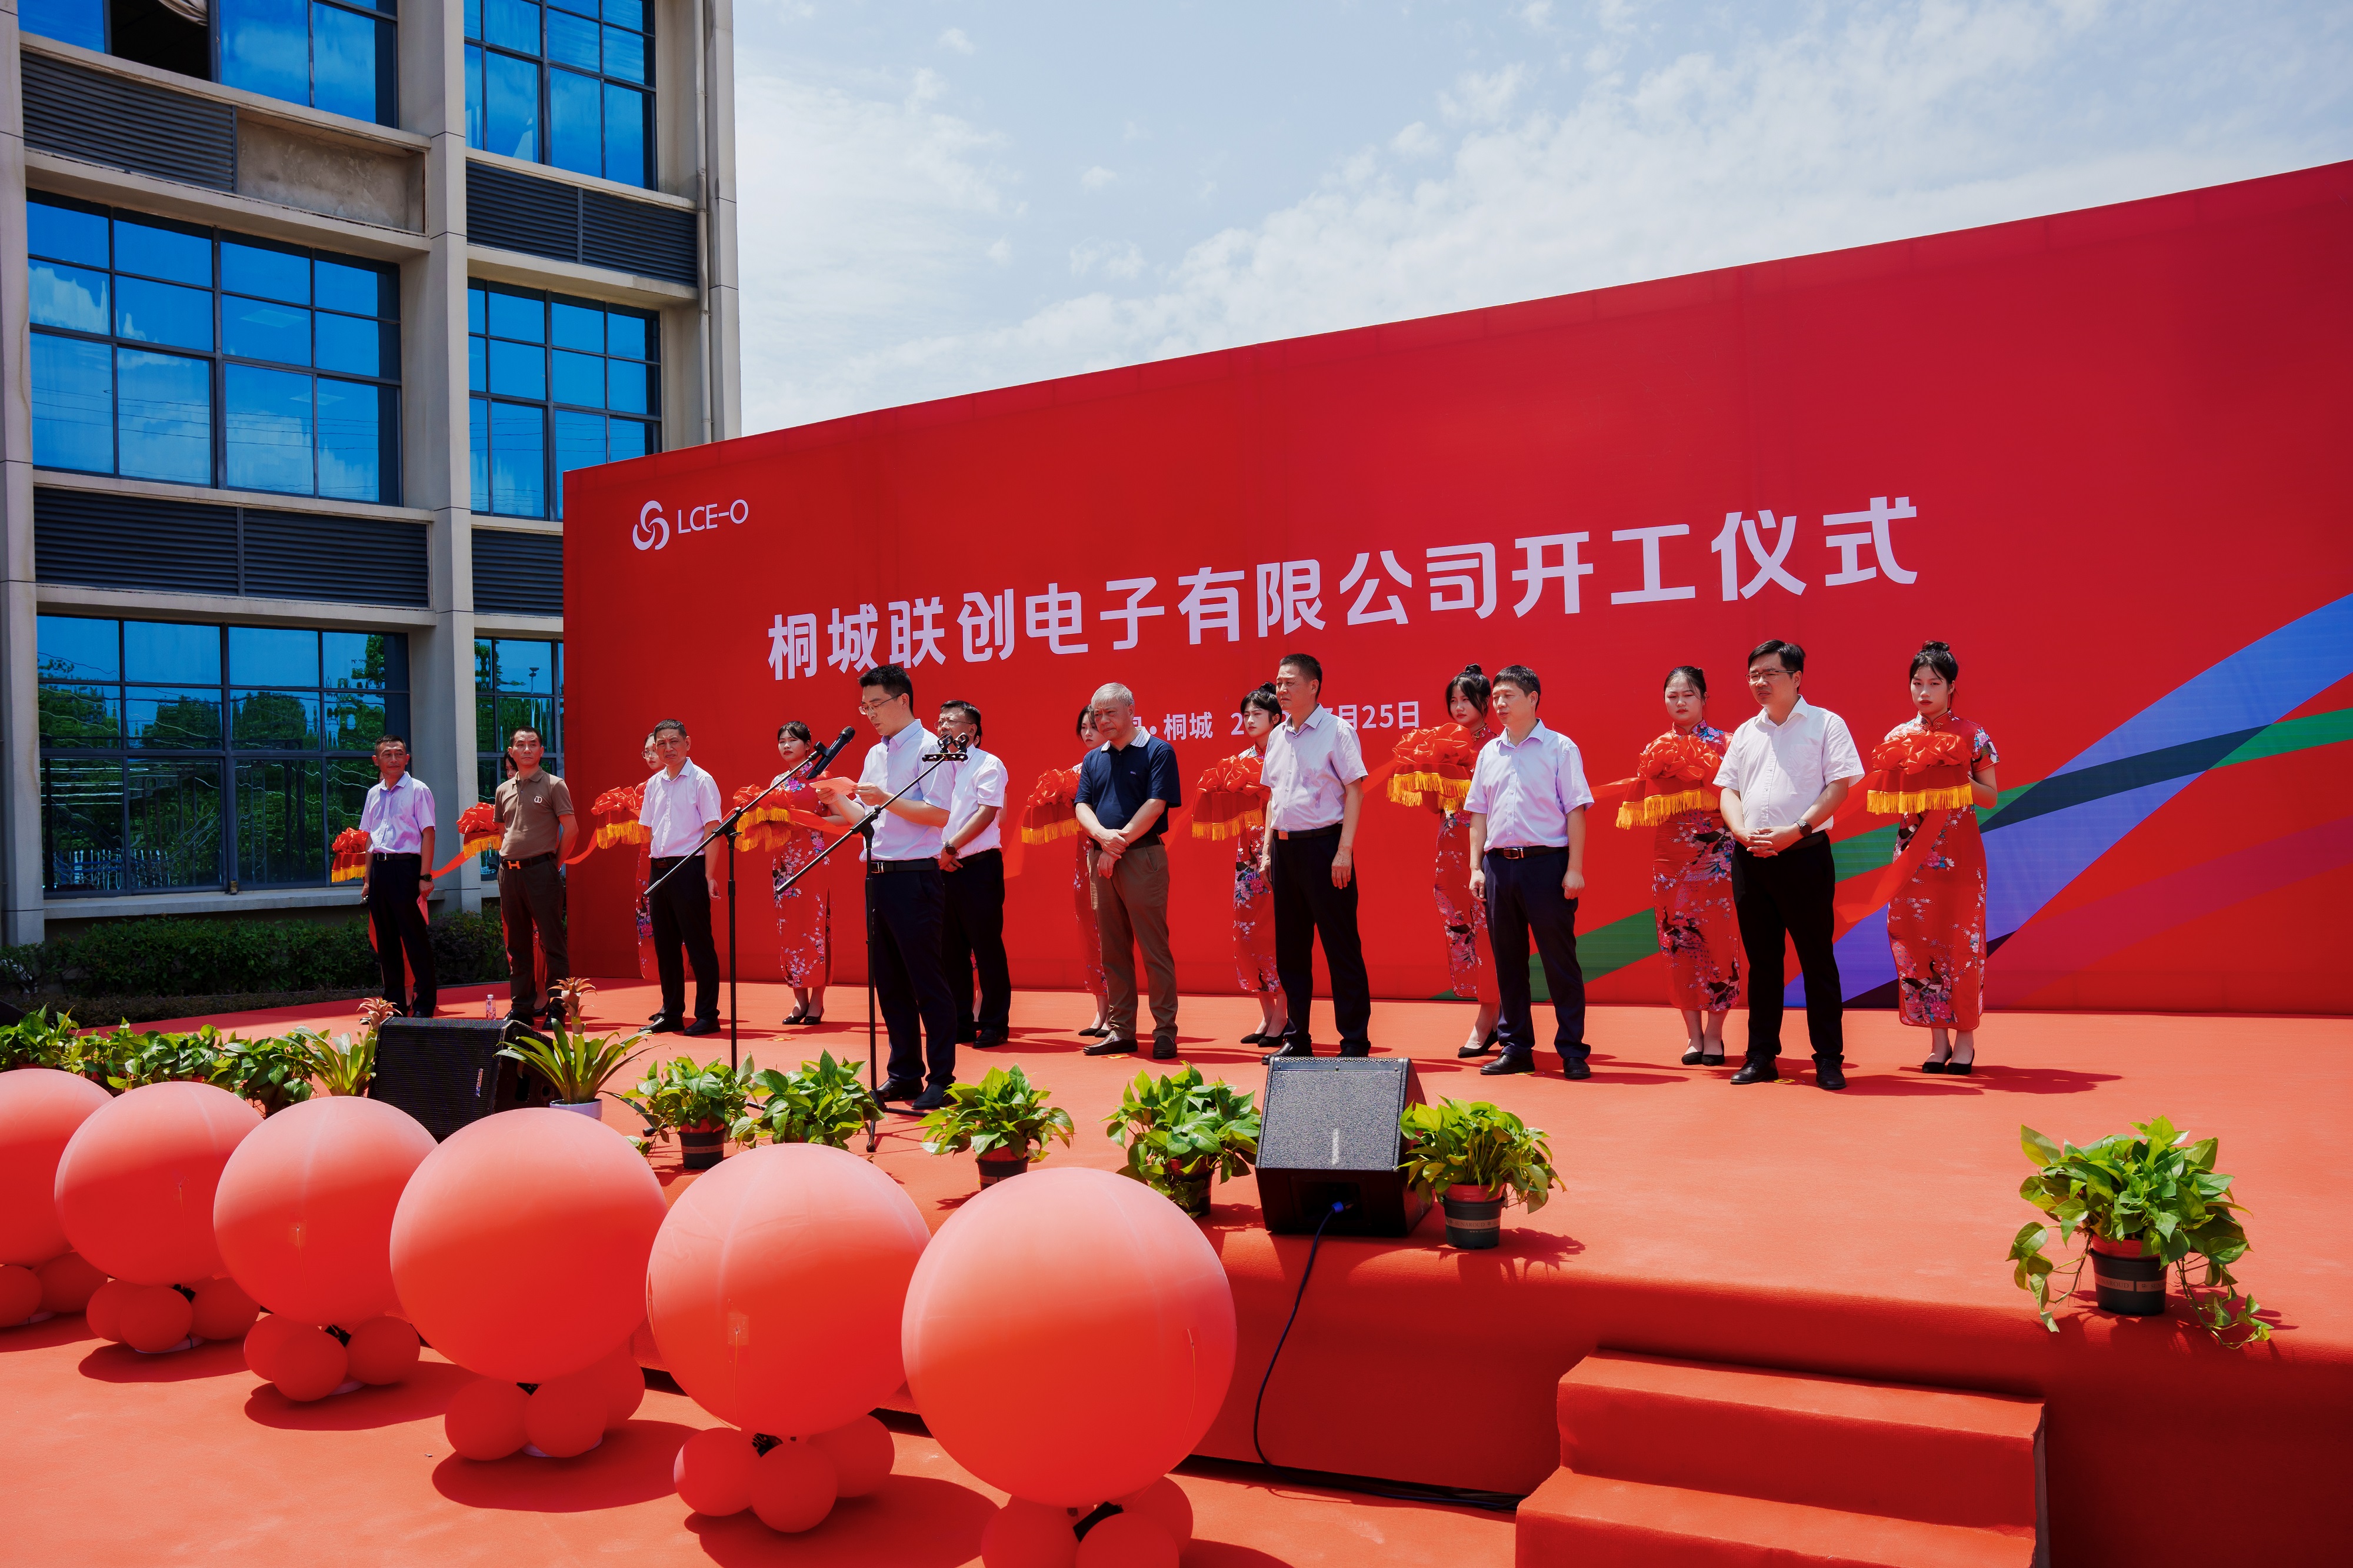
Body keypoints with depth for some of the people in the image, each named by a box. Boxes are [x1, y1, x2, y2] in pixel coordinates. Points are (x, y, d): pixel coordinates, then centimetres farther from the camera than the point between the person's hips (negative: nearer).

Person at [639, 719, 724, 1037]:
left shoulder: (701, 780, -5)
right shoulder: (654, 784, 13)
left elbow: (713, 830, -9)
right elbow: (651, 830, 19)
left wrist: (709, 875, -16)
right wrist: (652, 872, 11)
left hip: (689, 868, -6)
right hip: (658, 869, 6)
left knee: (698, 944, -3)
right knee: (665, 945, 10)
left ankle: (707, 1016, 2)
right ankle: (671, 1014, 19)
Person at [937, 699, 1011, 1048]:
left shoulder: (988, 765, -1)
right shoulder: (937, 765, 18)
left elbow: (987, 812, -12)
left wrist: (951, 846, -17)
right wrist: (937, 853, -2)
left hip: (978, 866, -6)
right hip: (942, 869, 6)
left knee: (987, 949, -4)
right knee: (950, 950, 8)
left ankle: (994, 1024, 3)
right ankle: (961, 1023, 15)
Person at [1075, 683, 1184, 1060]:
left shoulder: (1157, 751, -1)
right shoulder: (1093, 760, 16)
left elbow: (1156, 805, -10)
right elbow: (1083, 807, 8)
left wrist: (1119, 844, -13)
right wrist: (1103, 836, -13)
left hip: (1143, 857, -6)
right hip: (1102, 860, 6)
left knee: (1155, 949, -6)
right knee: (1113, 951, 8)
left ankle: (1165, 1032, -1)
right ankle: (1121, 1031, 15)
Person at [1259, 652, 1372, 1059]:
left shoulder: (1337, 730, -5)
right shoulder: (1278, 736, 14)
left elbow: (1355, 792, -9)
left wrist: (1344, 850, -16)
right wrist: (1268, 849, 13)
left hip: (1323, 845, -7)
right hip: (1285, 848, 7)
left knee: (1341, 948, -3)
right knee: (1290, 948, 10)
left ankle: (1355, 1042, 3)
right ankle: (1297, 1038, 18)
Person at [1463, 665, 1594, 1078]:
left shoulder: (1559, 748, -1)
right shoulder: (1489, 752, 13)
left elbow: (1575, 811, -5)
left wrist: (1574, 869, -11)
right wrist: (1476, 867, 7)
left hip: (1546, 863, -5)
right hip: (1499, 863, 5)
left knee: (1560, 959, -1)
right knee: (1508, 960, 9)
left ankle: (1572, 1051, 5)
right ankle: (1516, 1048, 17)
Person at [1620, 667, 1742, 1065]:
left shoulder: (1722, 743, 3)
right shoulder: (1655, 749, 12)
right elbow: (1643, 806, 13)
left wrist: (1691, 770, -16)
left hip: (1715, 853, -3)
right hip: (1670, 854, 3)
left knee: (1716, 937, -4)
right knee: (1677, 939, 2)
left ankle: (1714, 1033, 5)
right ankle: (1693, 1033, 11)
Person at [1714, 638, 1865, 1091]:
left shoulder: (1825, 724, 1)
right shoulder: (1745, 733, 15)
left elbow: (1839, 786, -7)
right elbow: (1729, 790, 13)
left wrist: (1795, 831, -17)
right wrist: (1744, 832, -6)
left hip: (1804, 855, -4)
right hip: (1750, 857, 5)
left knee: (1817, 958, -1)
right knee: (1761, 959, 9)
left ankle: (1829, 1058, 6)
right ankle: (1761, 1056, 15)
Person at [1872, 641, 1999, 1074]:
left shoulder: (1971, 736, -1)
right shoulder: (1898, 738, 8)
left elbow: (1991, 796, 2)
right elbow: (1885, 800, 12)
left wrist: (1959, 777, -13)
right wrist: (1896, 775, -8)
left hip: (1957, 855, -3)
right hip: (1913, 853, 3)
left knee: (1960, 940, -3)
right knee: (1915, 939, 0)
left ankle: (1965, 1038, 7)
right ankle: (1937, 1038, 10)